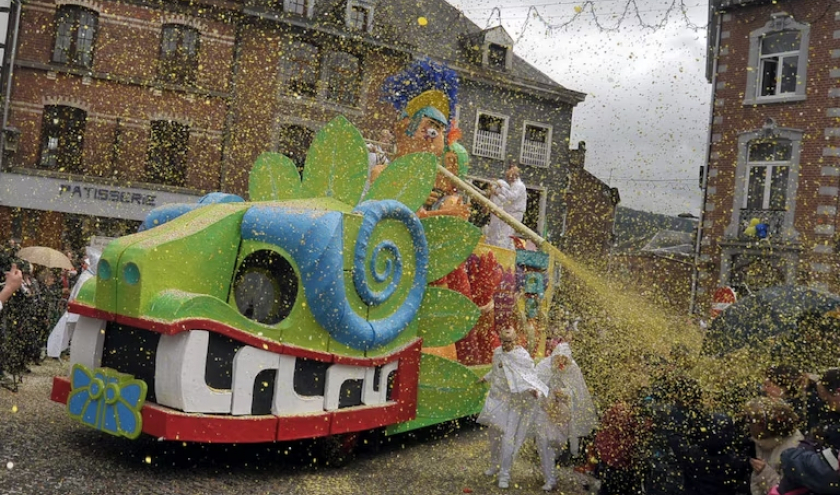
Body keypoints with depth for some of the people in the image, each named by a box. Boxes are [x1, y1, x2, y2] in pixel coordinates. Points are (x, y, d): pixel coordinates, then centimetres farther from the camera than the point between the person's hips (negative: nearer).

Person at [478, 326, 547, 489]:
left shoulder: (523, 356, -13)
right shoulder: (497, 352, 3)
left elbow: (530, 376, -15)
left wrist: (535, 389, -34)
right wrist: (486, 378, 39)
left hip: (514, 401, -5)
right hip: (497, 397, 5)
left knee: (508, 437, -7)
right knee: (493, 430, 11)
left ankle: (504, 474, 0)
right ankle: (495, 464, 31)